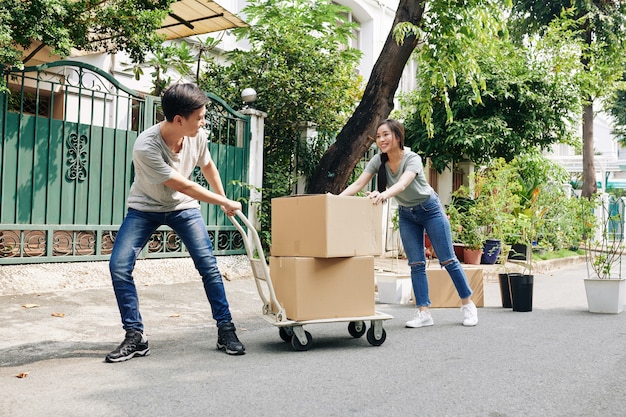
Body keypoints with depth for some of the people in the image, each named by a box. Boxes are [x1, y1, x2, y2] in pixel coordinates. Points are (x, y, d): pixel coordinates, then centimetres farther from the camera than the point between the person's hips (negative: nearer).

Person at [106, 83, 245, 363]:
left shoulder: (197, 136, -18)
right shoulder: (146, 146, -33)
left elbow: (208, 166, 6)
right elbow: (182, 186, -27)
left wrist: (224, 198, 16)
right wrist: (224, 203, -18)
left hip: (183, 207, 3)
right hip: (145, 208, -3)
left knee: (208, 265, -8)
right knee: (119, 266, -16)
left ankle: (226, 331, 5)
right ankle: (135, 337, -2)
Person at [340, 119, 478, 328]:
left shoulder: (412, 159, -28)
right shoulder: (378, 161, -14)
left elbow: (402, 184, -46)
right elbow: (357, 184, -21)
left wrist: (384, 194, -67)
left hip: (430, 209, -4)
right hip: (406, 213, 4)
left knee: (447, 259, 0)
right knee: (416, 264, 1)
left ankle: (467, 304, 16)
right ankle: (423, 313, 5)